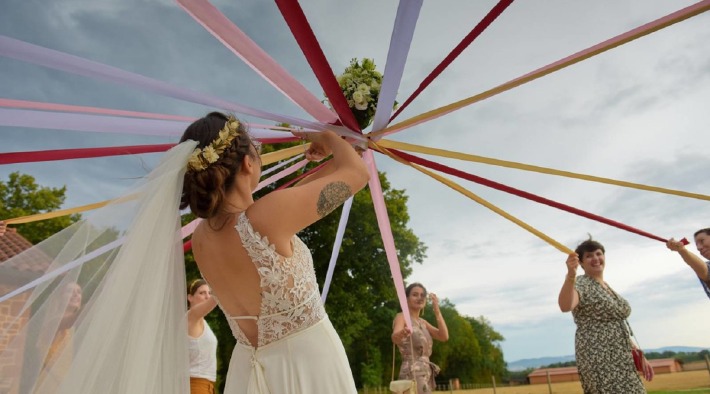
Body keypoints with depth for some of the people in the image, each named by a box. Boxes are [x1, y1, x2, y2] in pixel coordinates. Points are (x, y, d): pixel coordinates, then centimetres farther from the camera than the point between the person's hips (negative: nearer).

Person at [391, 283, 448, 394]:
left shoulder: (423, 322, 17)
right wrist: (401, 334, -51)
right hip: (412, 374, -8)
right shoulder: (401, 317, -6)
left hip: (426, 375, 8)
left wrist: (437, 310, -4)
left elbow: (444, 336, 3)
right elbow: (395, 337, -28)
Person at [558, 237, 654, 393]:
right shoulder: (581, 284, -11)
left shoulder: (608, 287, 16)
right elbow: (565, 306, -35)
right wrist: (571, 274, -49)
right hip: (599, 360, -8)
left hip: (622, 359, 8)